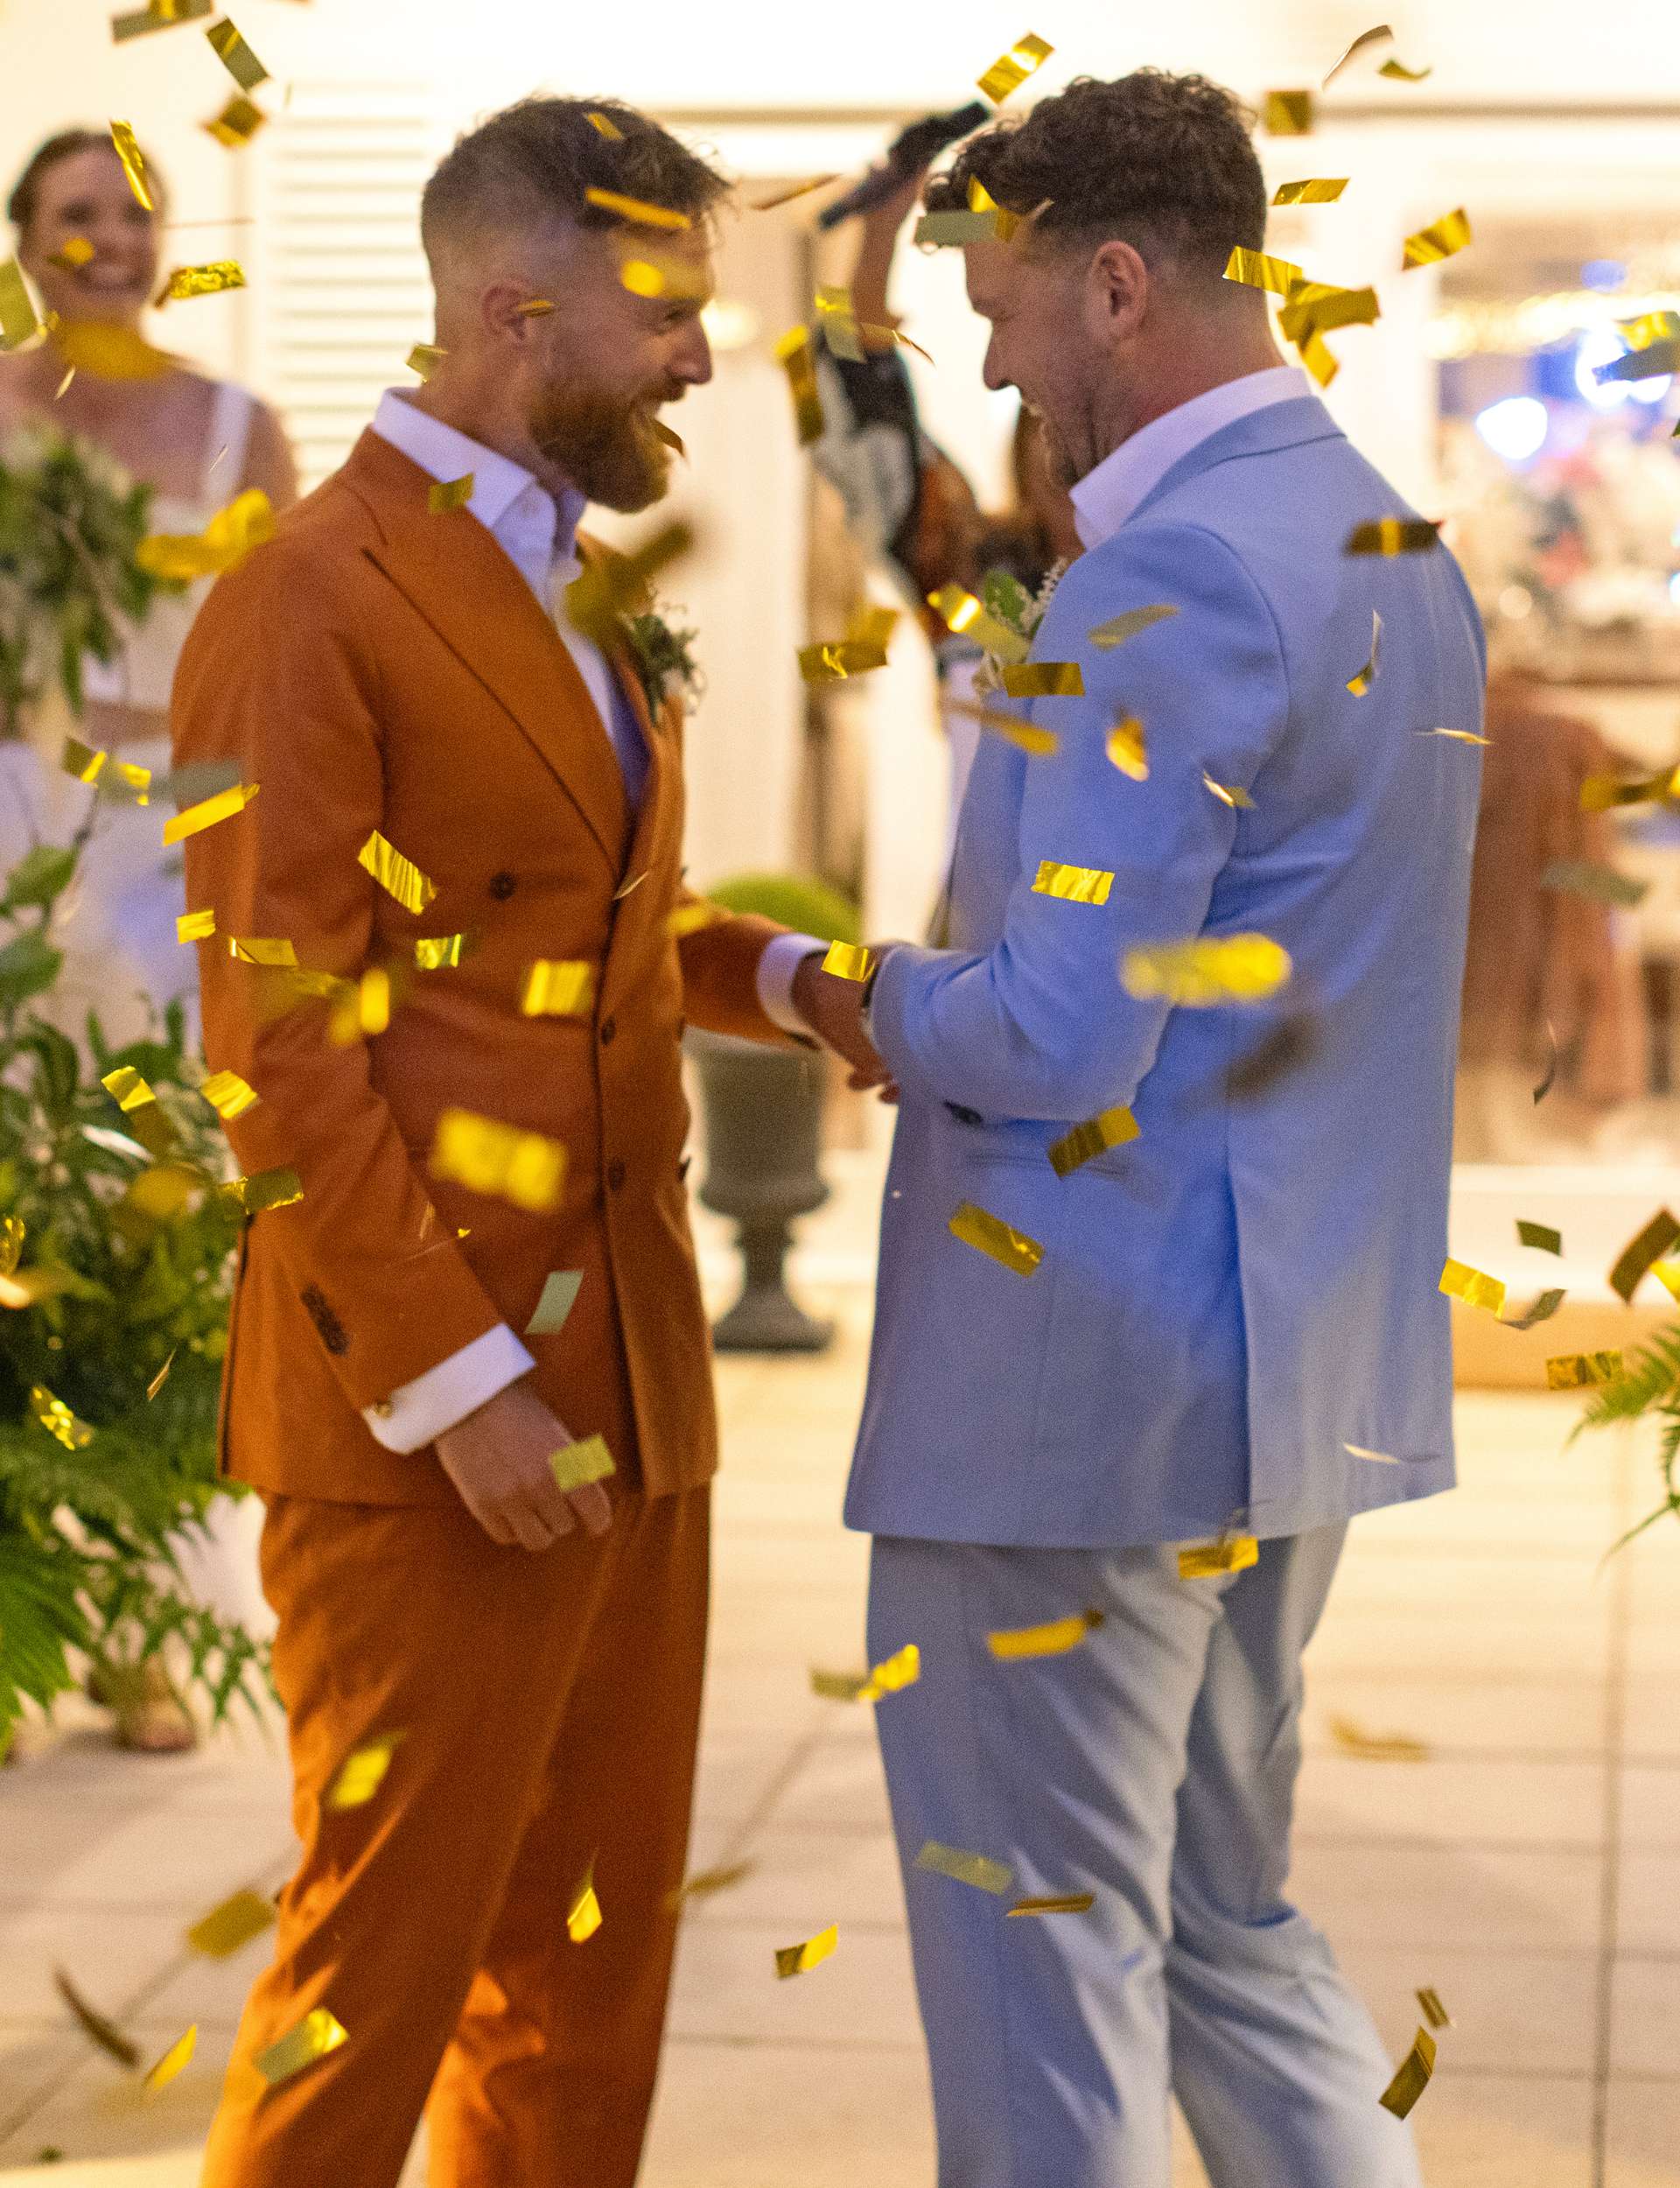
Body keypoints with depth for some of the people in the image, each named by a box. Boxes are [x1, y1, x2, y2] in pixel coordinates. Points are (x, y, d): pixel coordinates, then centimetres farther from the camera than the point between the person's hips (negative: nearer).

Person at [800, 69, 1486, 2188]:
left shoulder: (1175, 581, -19)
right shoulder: (1399, 553, 11)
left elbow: (1058, 1044, -24)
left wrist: (876, 996, -4)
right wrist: (956, 988, 12)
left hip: (1086, 1383, -10)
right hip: (1301, 1373, 10)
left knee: (1041, 1959, 4)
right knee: (1225, 1919, 20)